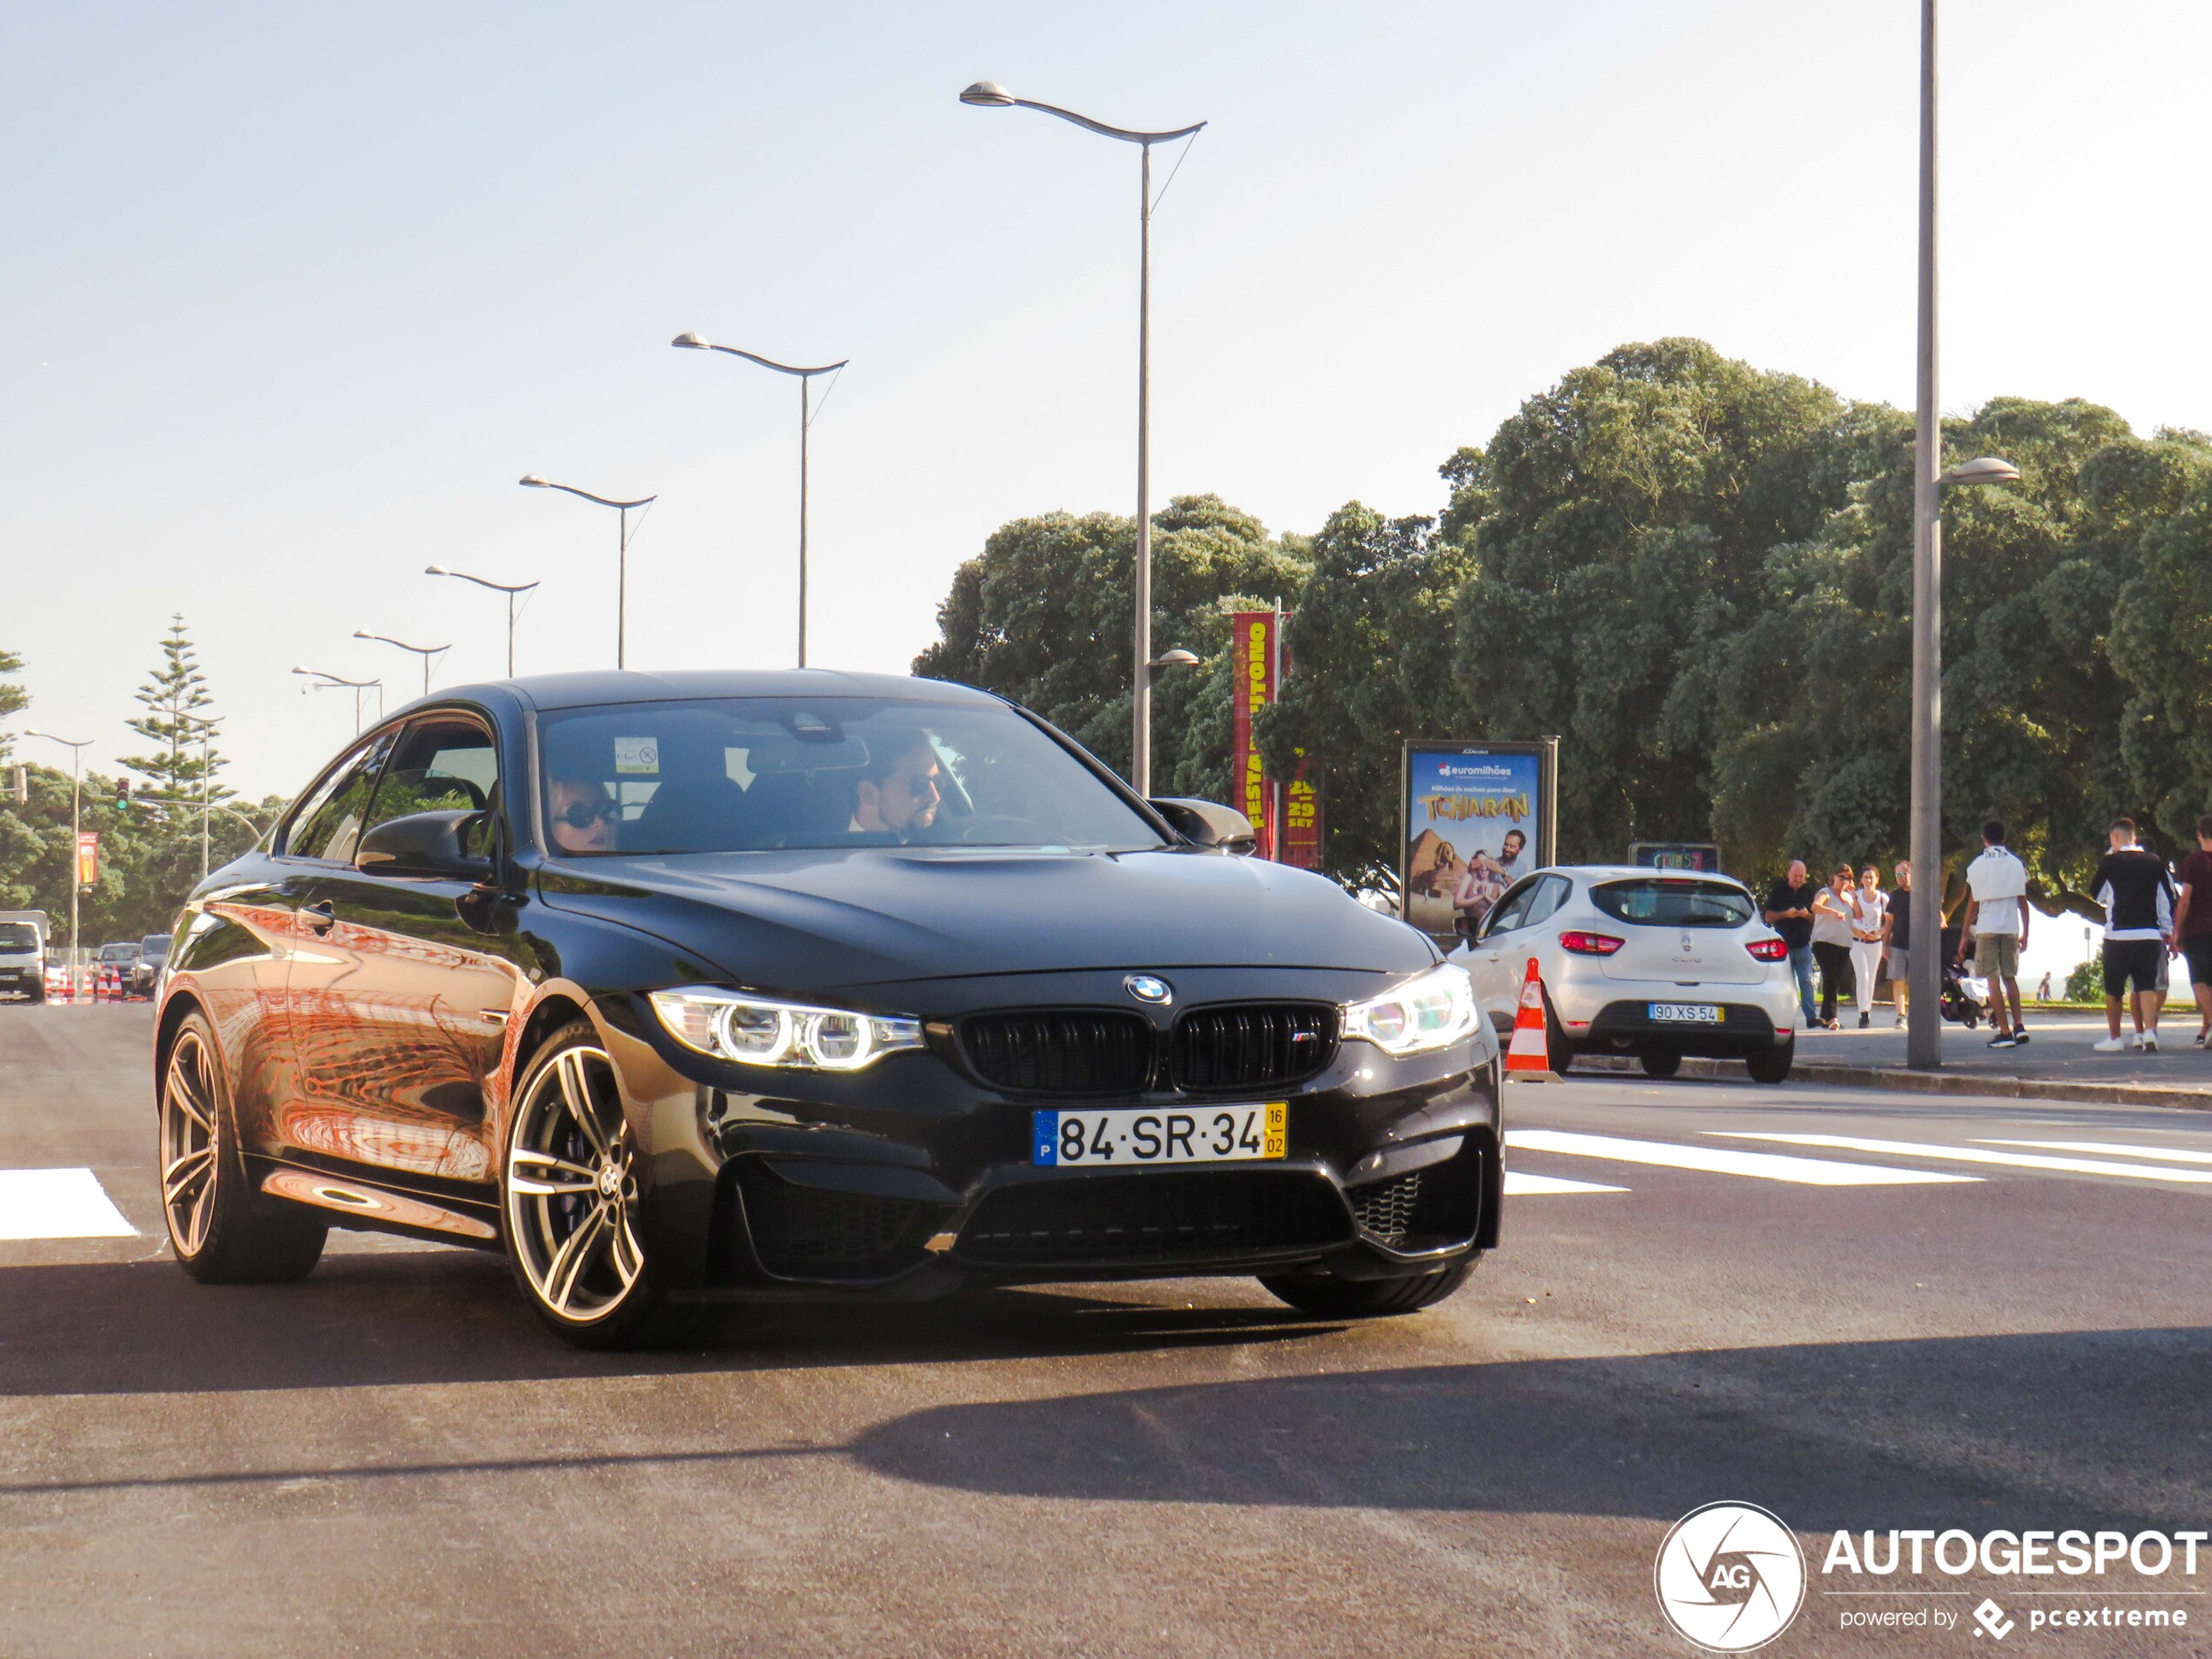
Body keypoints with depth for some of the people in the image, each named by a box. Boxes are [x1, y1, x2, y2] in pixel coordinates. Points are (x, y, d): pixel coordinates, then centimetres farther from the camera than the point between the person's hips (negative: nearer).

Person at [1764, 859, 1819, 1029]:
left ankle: (1810, 1017, -13)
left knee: (1806, 981, -7)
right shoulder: (1778, 891, 4)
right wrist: (1786, 914, -14)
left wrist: (1807, 915, -9)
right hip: (1783, 944, -1)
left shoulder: (1809, 892, 10)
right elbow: (1769, 916, 2)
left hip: (1803, 944, 1)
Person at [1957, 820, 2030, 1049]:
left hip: (1986, 929, -3)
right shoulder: (2016, 865, 4)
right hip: (2011, 928, 3)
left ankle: (2005, 1032, -7)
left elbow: (1973, 904, 0)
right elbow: (2023, 901, 5)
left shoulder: (1977, 866, -2)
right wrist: (2025, 932, 13)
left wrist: (1964, 936, 6)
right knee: (2010, 977, 17)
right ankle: (2019, 1025, 6)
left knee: (1993, 980, -1)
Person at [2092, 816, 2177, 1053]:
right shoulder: (2154, 862, 7)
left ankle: (2114, 1038, 15)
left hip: (2118, 935, -3)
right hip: (2150, 934, 3)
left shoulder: (2111, 862, -4)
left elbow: (2096, 894, 9)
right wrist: (2168, 932, 14)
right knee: (2146, 986, 0)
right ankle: (2149, 1032, -18)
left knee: (2113, 989, 10)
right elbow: (2167, 899, 8)